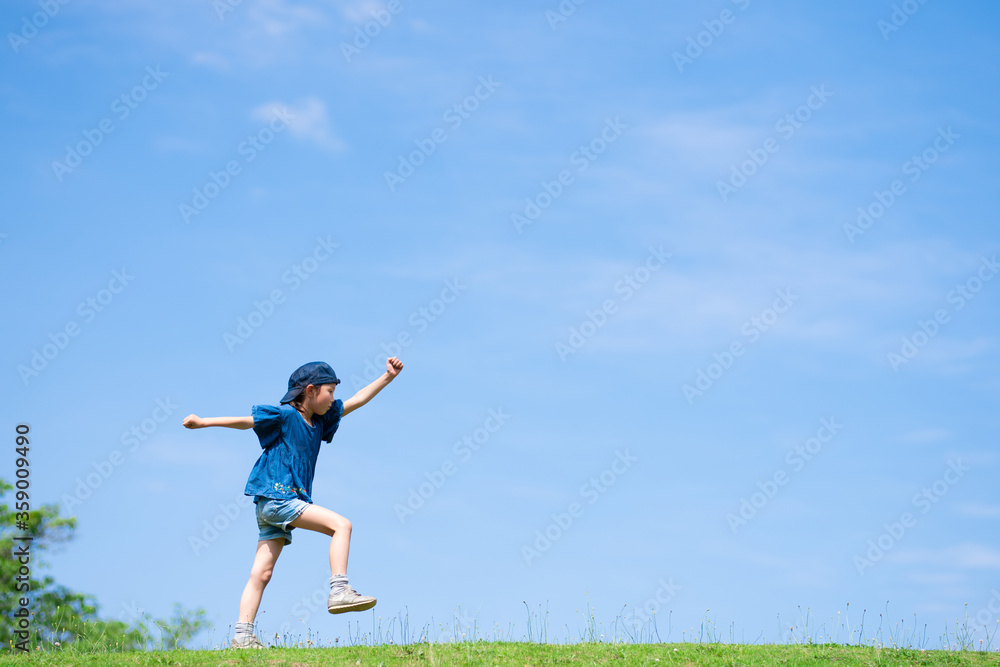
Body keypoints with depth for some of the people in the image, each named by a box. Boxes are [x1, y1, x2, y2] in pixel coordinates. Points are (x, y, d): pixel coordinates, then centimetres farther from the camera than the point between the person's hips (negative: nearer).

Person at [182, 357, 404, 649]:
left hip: (285, 503, 8)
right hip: (275, 497, -8)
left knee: (261, 573, 3)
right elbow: (245, 421, -3)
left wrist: (388, 377, 18)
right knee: (341, 524, -15)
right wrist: (203, 422, -4)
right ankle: (339, 590, -19)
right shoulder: (285, 415, -5)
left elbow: (357, 400, 21)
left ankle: (243, 636, 1)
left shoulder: (319, 421, 17)